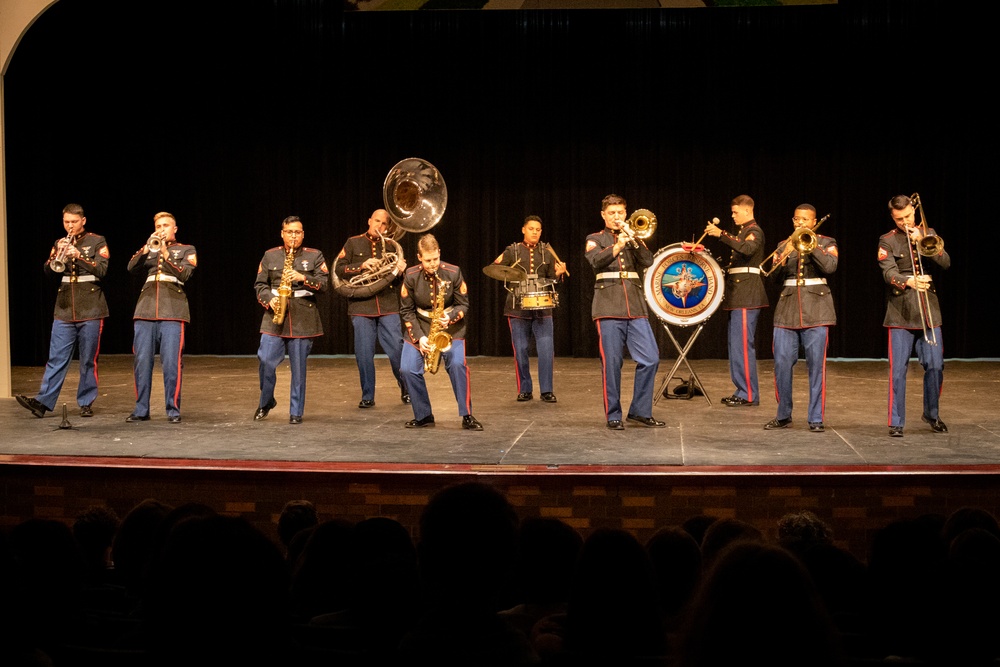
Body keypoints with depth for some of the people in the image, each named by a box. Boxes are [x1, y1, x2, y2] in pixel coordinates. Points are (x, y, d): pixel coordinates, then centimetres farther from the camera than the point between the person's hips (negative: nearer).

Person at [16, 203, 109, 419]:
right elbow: (47, 270, 5)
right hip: (64, 310, 3)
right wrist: (57, 256, -14)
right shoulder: (60, 243, 13)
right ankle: (43, 401, -7)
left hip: (90, 310, -3)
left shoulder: (97, 241, 2)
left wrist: (78, 256, -21)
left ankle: (86, 403, 8)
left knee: (88, 360, 1)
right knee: (56, 358, -2)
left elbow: (102, 270, -9)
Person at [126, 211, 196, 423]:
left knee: (171, 362, -8)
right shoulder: (149, 250, 22)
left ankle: (173, 410, -1)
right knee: (142, 361, 0)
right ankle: (141, 410, 8)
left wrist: (165, 254, -10)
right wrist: (147, 247, -6)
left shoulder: (186, 250, 14)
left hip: (173, 311, -3)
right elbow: (132, 267, 5)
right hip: (146, 309, 3)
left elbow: (184, 274, -3)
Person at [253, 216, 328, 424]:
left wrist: (303, 277, -17)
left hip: (303, 318, -1)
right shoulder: (270, 256, 11)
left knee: (298, 367, 1)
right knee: (266, 361, -7)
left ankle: (296, 412, 10)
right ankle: (266, 402, 17)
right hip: (275, 315, 1)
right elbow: (260, 284, 10)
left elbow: (324, 283, -1)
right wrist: (269, 300, -9)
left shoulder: (315, 256, 8)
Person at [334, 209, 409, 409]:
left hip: (388, 305, 1)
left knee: (397, 349, -5)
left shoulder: (391, 245, 14)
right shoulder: (353, 243, 9)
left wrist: (399, 271, -9)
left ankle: (406, 389, 15)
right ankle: (367, 396, 10)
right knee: (364, 353, -1)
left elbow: (398, 280, 13)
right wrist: (362, 266, -12)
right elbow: (339, 269, 1)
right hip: (361, 305, -1)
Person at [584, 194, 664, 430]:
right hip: (609, 307, -3)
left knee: (650, 359, -4)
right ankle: (613, 416, 4)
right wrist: (617, 246, -23)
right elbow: (596, 260, -11)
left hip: (635, 306, 3)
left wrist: (633, 240, -10)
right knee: (612, 363, -5)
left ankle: (640, 411, 7)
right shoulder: (595, 239, 10)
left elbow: (647, 261, 3)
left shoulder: (633, 238, 20)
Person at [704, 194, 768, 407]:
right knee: (737, 343, 12)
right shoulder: (743, 231, 20)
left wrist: (721, 234, -33)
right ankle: (742, 391, 18)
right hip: (738, 293, 10)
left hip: (747, 293, -10)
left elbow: (746, 249, -30)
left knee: (742, 343, -12)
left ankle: (749, 394, -9)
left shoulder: (754, 231, -9)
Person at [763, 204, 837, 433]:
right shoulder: (784, 245, 14)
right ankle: (783, 415, 11)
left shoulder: (826, 243, 7)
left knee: (816, 364, -6)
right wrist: (785, 254, -11)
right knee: (782, 362, -2)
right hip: (787, 310, 2)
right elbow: (772, 274, 4)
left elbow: (830, 266, -11)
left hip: (815, 309, -2)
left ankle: (816, 418, 0)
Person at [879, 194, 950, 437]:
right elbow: (889, 273, -13)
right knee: (898, 368, -4)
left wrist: (922, 241, -12)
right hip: (901, 313, -3)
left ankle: (931, 413, 24)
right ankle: (896, 421, 3)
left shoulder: (928, 234, 12)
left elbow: (945, 262, -1)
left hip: (929, 311, 3)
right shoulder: (888, 241, 1)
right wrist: (909, 281, -32)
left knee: (935, 366, 3)